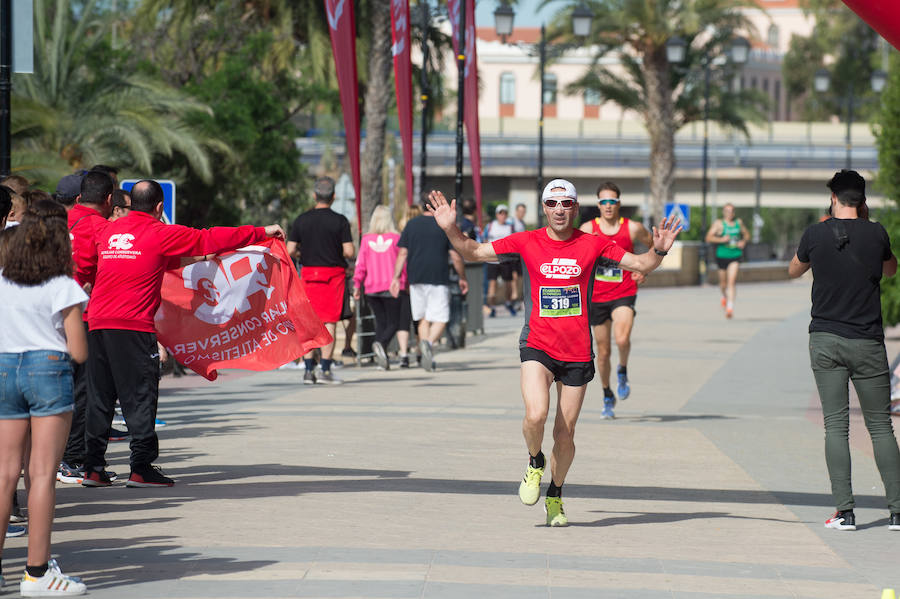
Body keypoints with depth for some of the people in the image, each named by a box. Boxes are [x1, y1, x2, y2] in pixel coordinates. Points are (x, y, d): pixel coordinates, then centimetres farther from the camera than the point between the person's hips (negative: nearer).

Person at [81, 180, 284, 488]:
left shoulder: (106, 231, 14)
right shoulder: (161, 234, -1)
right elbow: (210, 240, 1)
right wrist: (261, 232, 7)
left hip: (98, 324, 5)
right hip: (134, 326, -5)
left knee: (99, 397, 10)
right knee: (139, 397, -1)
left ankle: (93, 468, 10)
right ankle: (141, 468, -2)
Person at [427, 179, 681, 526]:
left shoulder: (592, 244, 1)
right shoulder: (526, 242, 1)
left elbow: (641, 265, 4)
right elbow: (474, 253, 7)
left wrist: (659, 251, -16)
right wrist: (451, 229, -8)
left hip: (578, 353, 1)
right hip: (538, 346, -1)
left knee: (565, 434, 5)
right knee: (536, 415, -24)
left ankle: (556, 494, 29)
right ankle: (535, 462, 9)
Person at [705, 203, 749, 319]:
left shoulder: (739, 222, 9)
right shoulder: (719, 223, -3)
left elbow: (746, 234, 24)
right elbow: (708, 238, -10)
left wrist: (744, 241, 3)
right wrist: (721, 239, -23)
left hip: (735, 256, 1)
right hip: (722, 256, -1)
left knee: (732, 280, -16)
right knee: (723, 283, 11)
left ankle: (730, 306, -20)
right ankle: (725, 296, 45)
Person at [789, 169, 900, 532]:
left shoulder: (816, 234, -3)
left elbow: (794, 270, 17)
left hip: (825, 341, 0)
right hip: (867, 342, 0)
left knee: (836, 426, 1)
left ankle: (844, 510, -5)